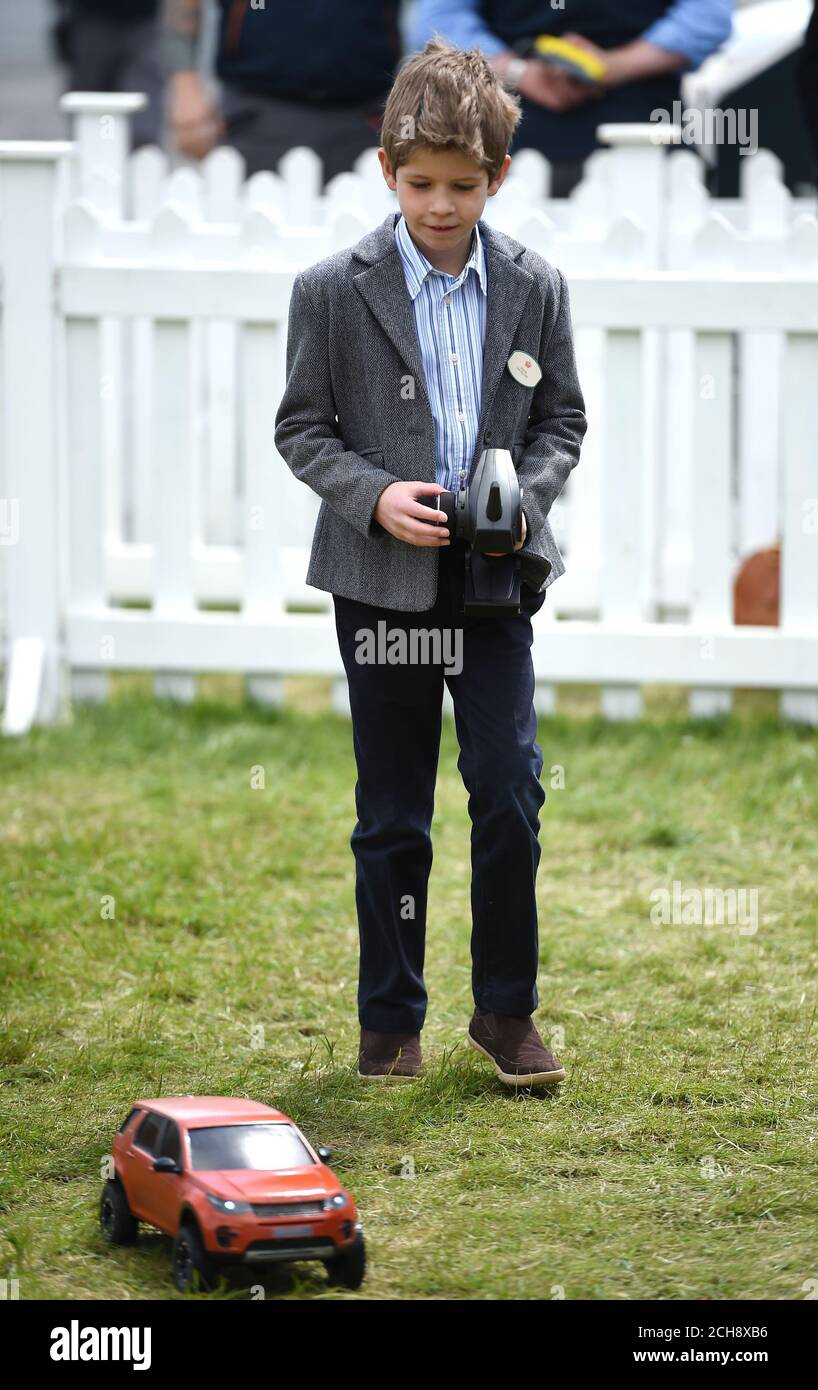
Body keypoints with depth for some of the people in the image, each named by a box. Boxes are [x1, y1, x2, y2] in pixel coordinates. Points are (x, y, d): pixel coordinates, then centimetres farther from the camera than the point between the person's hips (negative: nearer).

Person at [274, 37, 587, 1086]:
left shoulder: (535, 289, 1)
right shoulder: (331, 291, -5)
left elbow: (562, 419, 9)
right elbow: (301, 427, 0)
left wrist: (525, 495, -10)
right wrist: (376, 497, -16)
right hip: (383, 580, -1)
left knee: (512, 792, -5)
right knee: (392, 819, 6)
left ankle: (505, 1009, 9)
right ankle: (390, 1022, 17)